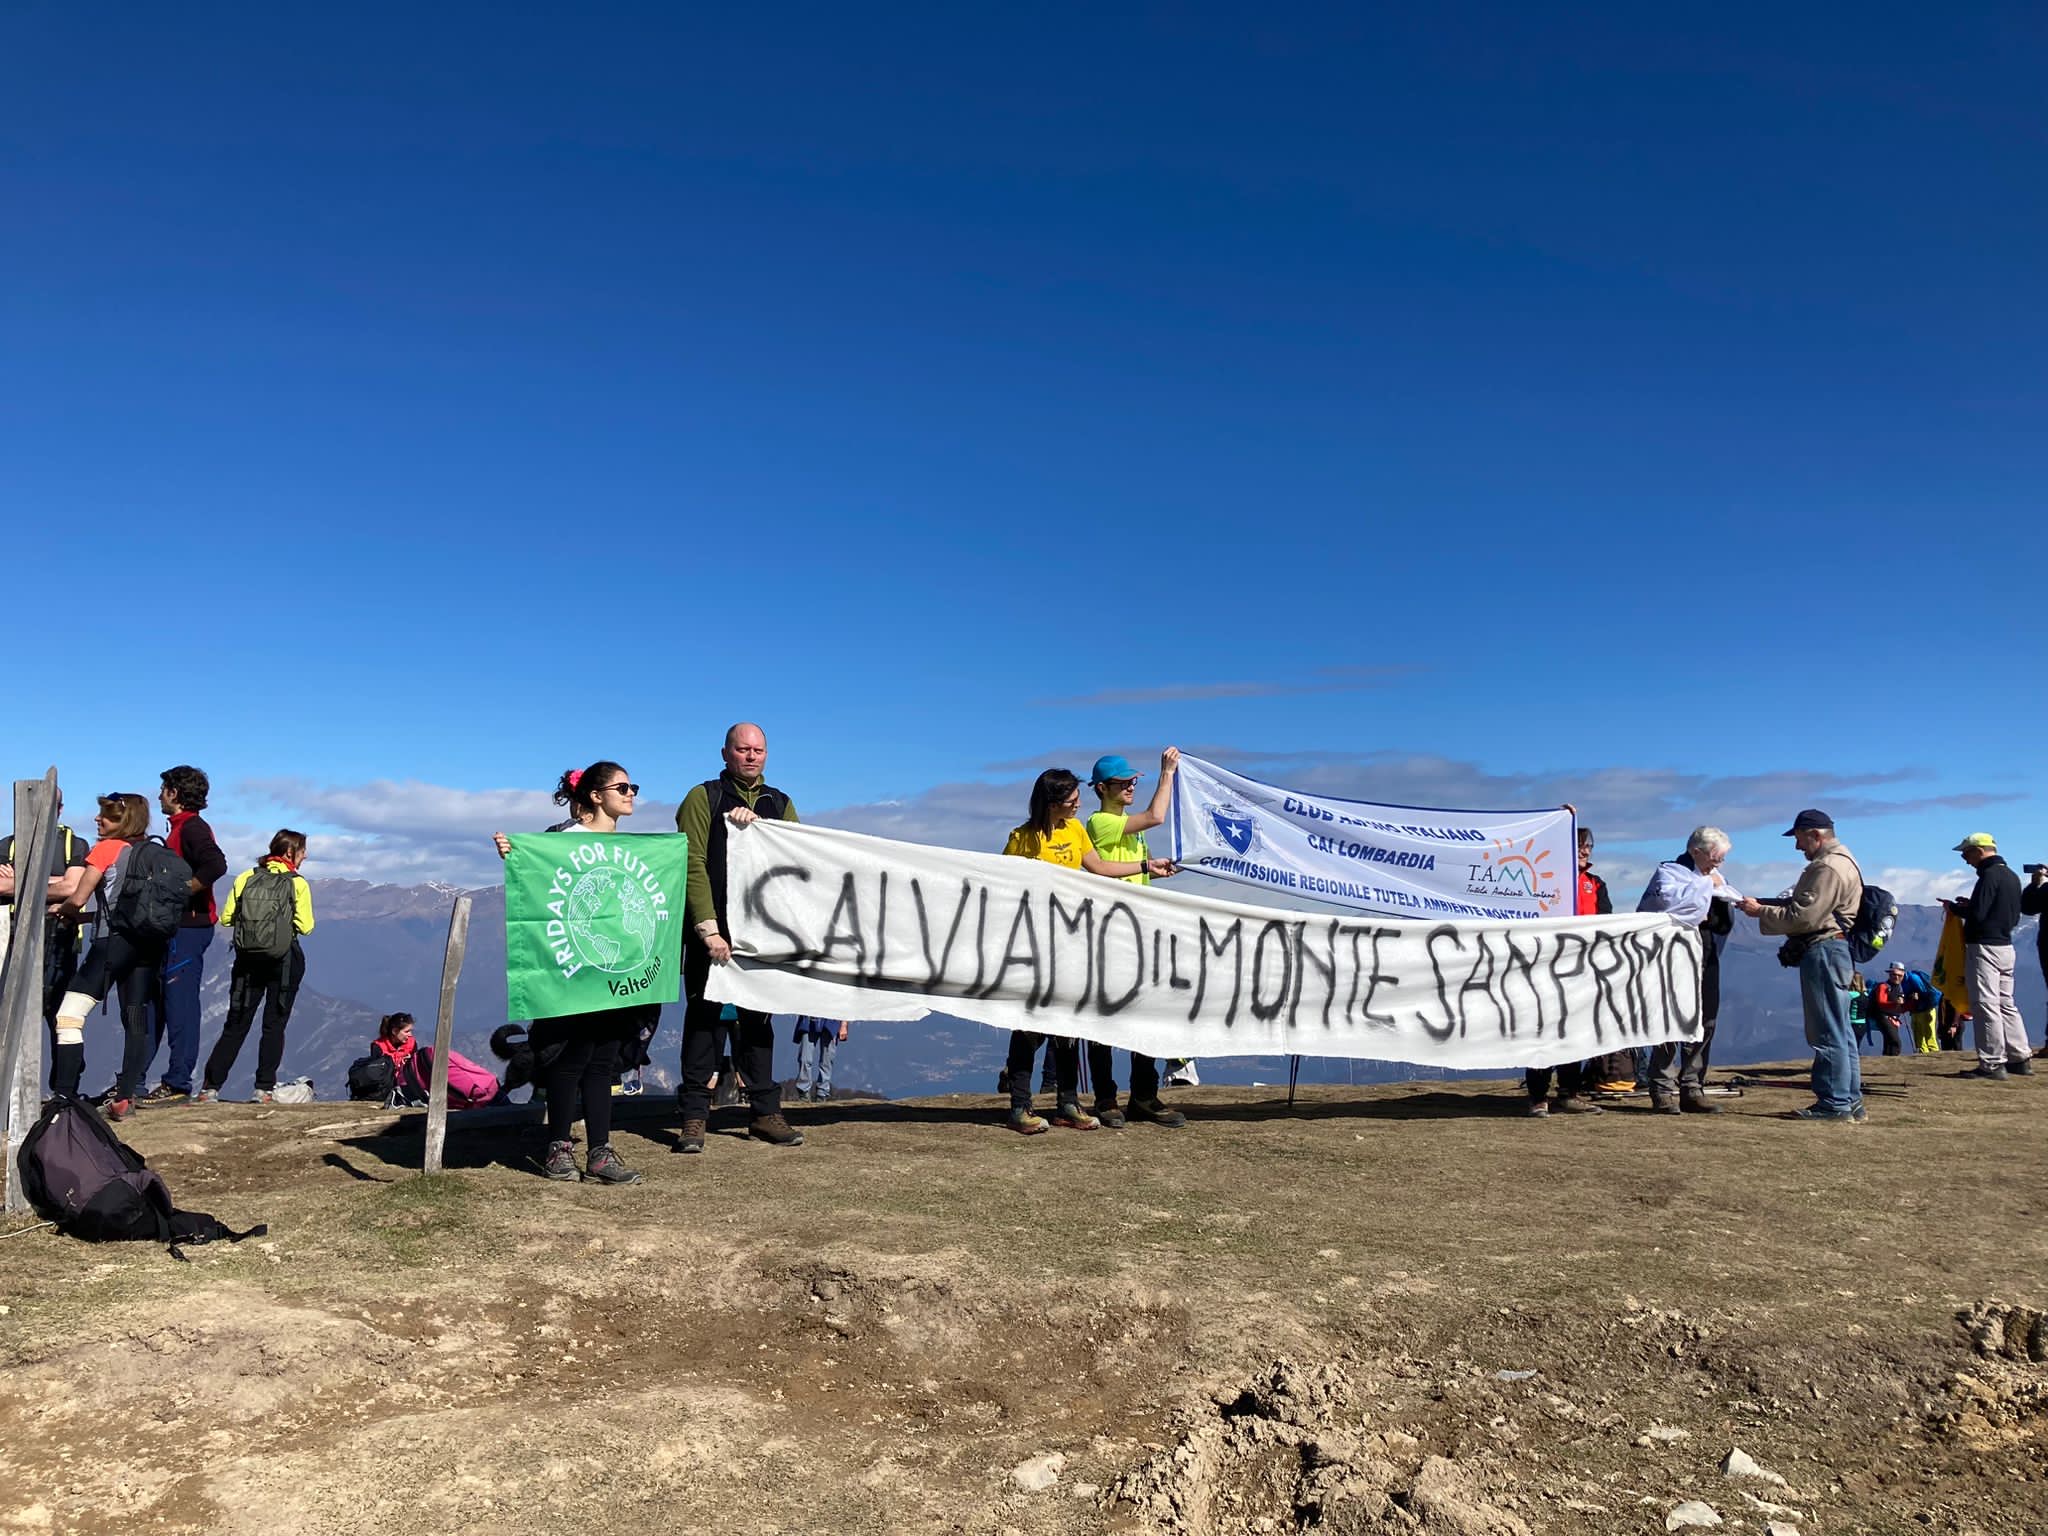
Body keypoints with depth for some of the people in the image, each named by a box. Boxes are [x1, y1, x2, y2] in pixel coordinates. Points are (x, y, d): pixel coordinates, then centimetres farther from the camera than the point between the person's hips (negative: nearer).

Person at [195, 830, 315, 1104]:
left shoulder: (246, 878, 2)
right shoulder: (297, 883, -7)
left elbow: (225, 918, 0)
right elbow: (305, 926, -11)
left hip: (247, 959, 3)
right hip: (284, 961, -3)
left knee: (235, 1025, 10)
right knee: (274, 1026, 5)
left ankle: (210, 1087, 7)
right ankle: (264, 1089, 3)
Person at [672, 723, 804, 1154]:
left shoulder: (779, 804, 14)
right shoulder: (703, 798, 1)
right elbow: (692, 866, -9)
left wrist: (756, 823, -17)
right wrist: (708, 929, -17)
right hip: (712, 929, -4)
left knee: (757, 1018, 9)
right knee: (703, 1016, 0)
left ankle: (765, 1112, 14)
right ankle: (695, 1115, 5)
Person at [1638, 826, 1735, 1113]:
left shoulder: (1714, 877, 19)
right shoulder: (1669, 871, -2)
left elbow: (1726, 925, 23)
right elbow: (1667, 898, -25)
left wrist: (1723, 904, 1)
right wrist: (1705, 885, -15)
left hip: (1706, 957, 7)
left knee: (1704, 1024, 8)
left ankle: (1692, 1090, 15)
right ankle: (1663, 1091, -3)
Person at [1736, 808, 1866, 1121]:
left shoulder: (1829, 868, -15)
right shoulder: (1840, 861, 20)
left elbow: (1802, 917, -20)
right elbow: (1805, 904, 20)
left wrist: (1761, 911, -10)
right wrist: (1767, 904, 10)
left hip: (1823, 951, -11)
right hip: (1831, 949, 11)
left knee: (1828, 1030, -7)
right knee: (1839, 1029, 14)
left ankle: (1834, 1102, -4)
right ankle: (1850, 1100, 19)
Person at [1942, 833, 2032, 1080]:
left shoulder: (1990, 875, -15)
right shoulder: (2011, 876, 14)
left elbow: (1977, 914, -21)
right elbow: (2014, 916, 20)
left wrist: (1953, 906, -3)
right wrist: (1970, 904, 15)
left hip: (1984, 946, -10)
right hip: (2006, 946, 10)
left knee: (1985, 1004, -7)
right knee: (2006, 1004, 16)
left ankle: (1992, 1064, -7)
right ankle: (2021, 1059, 19)